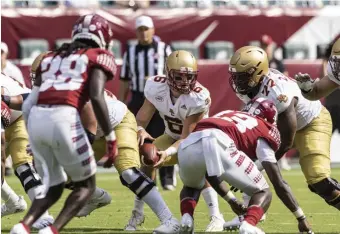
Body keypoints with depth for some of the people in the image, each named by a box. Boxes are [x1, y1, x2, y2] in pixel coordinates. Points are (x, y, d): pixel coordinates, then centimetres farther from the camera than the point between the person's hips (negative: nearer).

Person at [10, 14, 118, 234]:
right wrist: (111, 138, -2)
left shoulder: (51, 58, 27)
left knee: (53, 186, 19)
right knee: (86, 185, 14)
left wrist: (35, 136, 32)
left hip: (36, 118, 5)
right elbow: (96, 97, -5)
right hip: (63, 119, -5)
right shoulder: (99, 58, 12)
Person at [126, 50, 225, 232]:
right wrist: (141, 131, -40)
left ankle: (216, 217, -20)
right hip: (172, 137, 5)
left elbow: (187, 137, -34)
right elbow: (142, 119, -15)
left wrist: (168, 152, -51)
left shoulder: (198, 97, -36)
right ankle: (137, 213, 4)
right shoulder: (156, 87, -23)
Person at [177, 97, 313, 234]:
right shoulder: (261, 132, 28)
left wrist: (231, 200, 58)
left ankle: (186, 218, 9)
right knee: (263, 193, 17)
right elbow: (279, 184, 23)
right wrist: (301, 218, 30)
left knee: (192, 186, 39)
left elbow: (211, 173, 49)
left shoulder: (227, 115, 43)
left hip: (189, 145, 5)